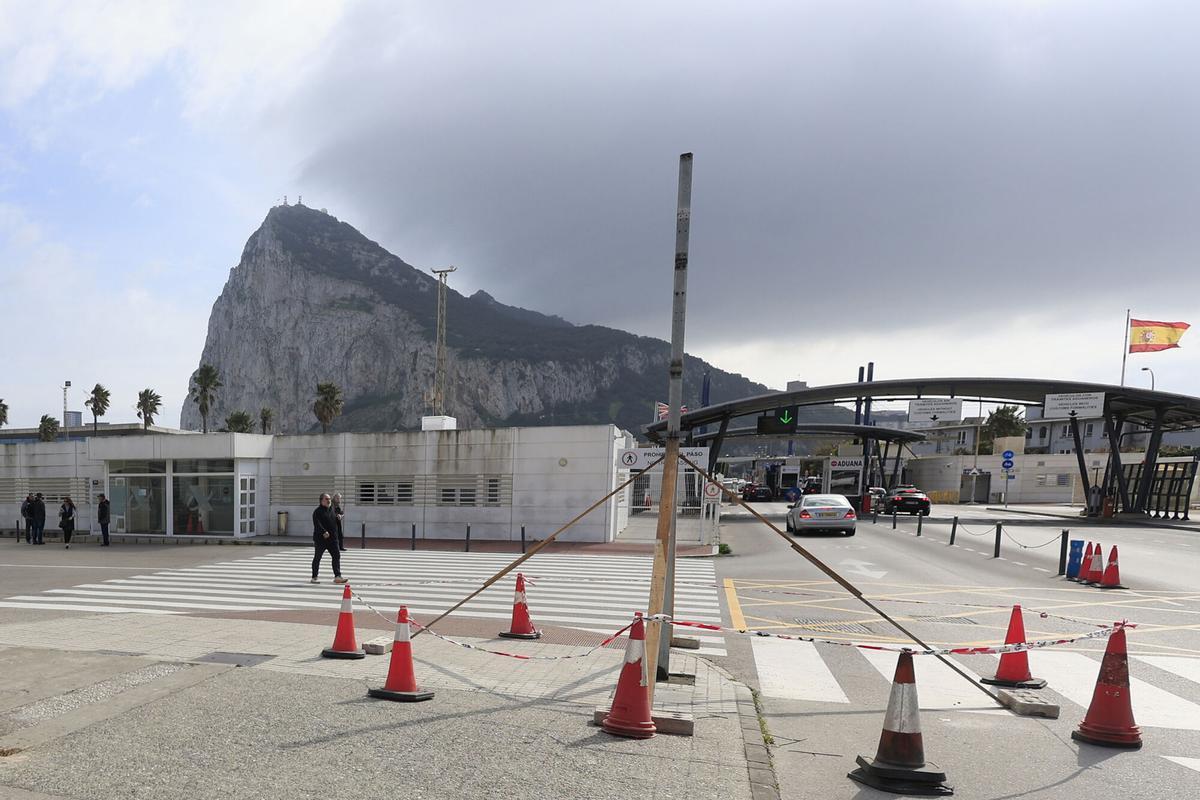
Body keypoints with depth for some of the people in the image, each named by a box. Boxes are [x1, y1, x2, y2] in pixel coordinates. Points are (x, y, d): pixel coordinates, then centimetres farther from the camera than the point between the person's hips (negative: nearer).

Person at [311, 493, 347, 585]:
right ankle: (314, 577, 15)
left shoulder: (332, 509, 12)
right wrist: (324, 532, -36)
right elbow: (317, 524, -25)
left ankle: (337, 576, -1)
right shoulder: (318, 511, -11)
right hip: (320, 539, -6)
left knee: (336, 556, -1)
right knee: (317, 557, 5)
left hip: (332, 538, 6)